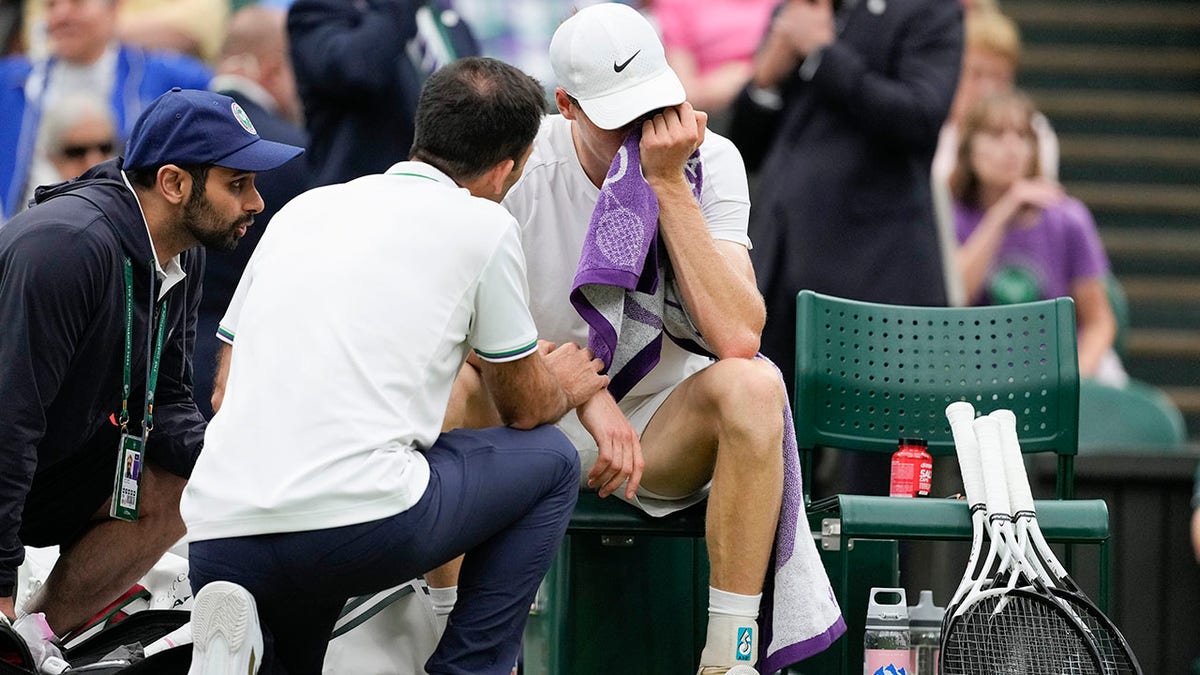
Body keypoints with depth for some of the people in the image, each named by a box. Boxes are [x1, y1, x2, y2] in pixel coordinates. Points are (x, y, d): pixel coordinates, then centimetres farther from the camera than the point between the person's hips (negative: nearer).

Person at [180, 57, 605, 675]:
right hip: (356, 521, -5)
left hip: (218, 537, 5)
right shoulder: (482, 225, 6)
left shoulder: (303, 209, 22)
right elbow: (524, 408, 18)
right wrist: (564, 388, 42)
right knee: (549, 461, 20)